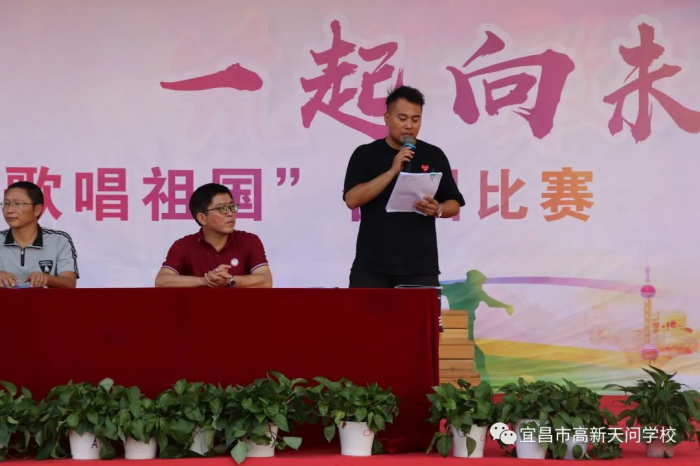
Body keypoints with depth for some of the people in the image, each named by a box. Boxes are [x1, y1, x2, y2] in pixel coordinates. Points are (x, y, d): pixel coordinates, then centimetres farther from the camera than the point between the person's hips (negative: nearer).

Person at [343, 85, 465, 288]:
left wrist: (437, 209, -13)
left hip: (420, 266, 1)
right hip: (372, 266, -1)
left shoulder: (434, 155, 8)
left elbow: (454, 204, 11)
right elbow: (352, 199, -9)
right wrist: (393, 171, -16)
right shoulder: (365, 154, 3)